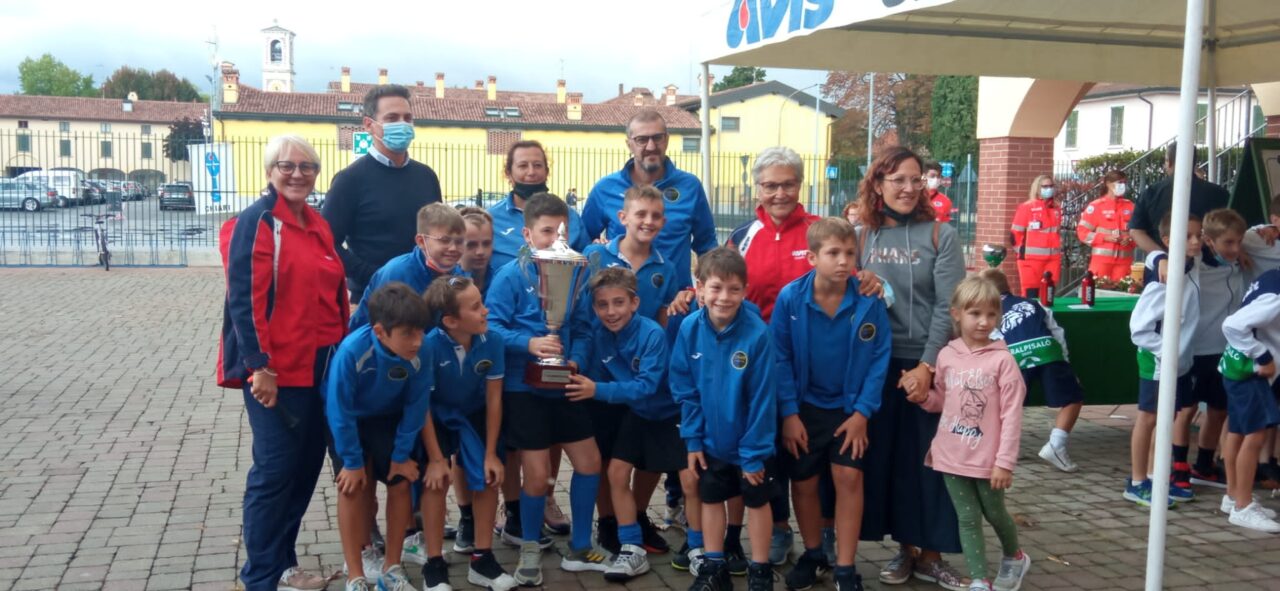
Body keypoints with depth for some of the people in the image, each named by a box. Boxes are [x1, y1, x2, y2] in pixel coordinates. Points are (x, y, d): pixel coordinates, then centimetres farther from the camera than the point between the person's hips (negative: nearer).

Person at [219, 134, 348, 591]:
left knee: (307, 465, 14)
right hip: (276, 370, -8)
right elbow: (244, 300, -17)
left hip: (320, 366, 8)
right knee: (275, 469, -2)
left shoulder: (317, 226, 14)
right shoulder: (256, 222, -10)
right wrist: (260, 366, -21)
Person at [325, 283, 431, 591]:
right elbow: (340, 411, -27)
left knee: (401, 482, -3)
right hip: (348, 419, -3)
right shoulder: (352, 352, -39)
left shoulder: (421, 354, -31)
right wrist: (353, 461, -18)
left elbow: (415, 407, -16)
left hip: (388, 418, 3)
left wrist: (402, 454, -9)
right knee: (353, 486, -11)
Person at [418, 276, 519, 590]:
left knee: (487, 477, -7)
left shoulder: (492, 341, -25)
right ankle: (434, 563, -3)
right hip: (436, 416, -3)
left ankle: (482, 559, 10)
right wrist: (436, 458, -18)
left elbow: (494, 399, -13)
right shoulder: (430, 345, -34)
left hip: (473, 414, 3)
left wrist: (491, 453, -10)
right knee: (438, 478, -18)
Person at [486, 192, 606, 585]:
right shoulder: (511, 275, -12)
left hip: (562, 387, 5)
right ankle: (530, 550, 25)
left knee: (590, 463, 10)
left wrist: (575, 360, -11)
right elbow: (491, 327, -17)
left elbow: (582, 326, 6)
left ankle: (579, 549, 28)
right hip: (524, 388, -5)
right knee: (537, 475, 0)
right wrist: (529, 344, -30)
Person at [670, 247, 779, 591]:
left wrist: (754, 452, -16)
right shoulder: (690, 328, -15)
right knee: (711, 499, 16)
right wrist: (692, 438, -5)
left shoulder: (757, 333, -25)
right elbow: (685, 390, -4)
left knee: (756, 502, 13)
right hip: (711, 440, 4)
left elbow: (762, 400, -20)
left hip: (751, 443, -3)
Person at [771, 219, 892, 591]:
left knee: (849, 478, -5)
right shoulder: (790, 298, -16)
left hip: (849, 408, 0)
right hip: (804, 407, 1)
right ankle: (812, 554, 32)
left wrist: (862, 411, -13)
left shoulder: (869, 300, -15)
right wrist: (788, 413, -12)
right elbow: (780, 358, -10)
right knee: (802, 484, 10)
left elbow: (879, 358, -10)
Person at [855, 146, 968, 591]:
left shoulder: (941, 235, -2)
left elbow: (948, 307, -7)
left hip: (928, 364, -2)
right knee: (887, 456, 6)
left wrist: (927, 365, -14)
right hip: (878, 364, 2)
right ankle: (905, 548, 20)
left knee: (931, 458, 3)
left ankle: (930, 554, 14)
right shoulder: (863, 237, 6)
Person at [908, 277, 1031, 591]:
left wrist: (1005, 461, -15)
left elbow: (1011, 414, -13)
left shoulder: (1002, 359, -12)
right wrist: (924, 397, -8)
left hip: (987, 458, -3)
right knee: (968, 519, 7)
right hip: (952, 456, 3)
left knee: (994, 514, 16)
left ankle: (1014, 557, 44)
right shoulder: (946, 356, 1)